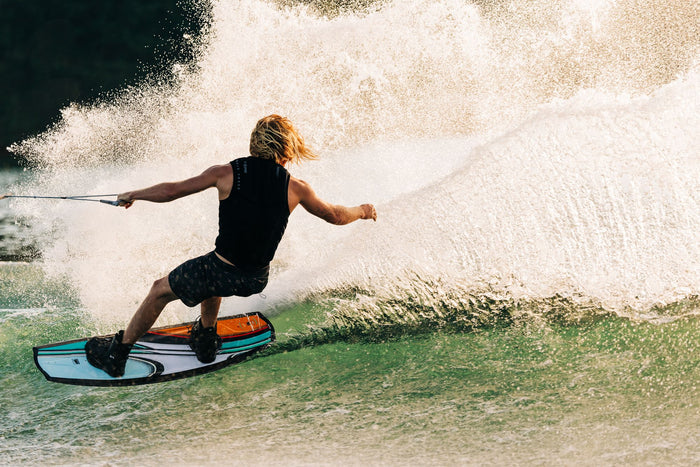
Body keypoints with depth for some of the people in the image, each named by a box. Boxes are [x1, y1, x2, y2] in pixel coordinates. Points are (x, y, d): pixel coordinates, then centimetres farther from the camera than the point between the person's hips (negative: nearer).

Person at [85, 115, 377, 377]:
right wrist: (362, 211, 32)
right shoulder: (296, 189, -5)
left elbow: (172, 191, -3)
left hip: (222, 274, -3)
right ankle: (205, 341, 44)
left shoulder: (227, 174, -9)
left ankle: (117, 354, 30)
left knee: (160, 291, 22)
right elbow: (334, 215, 11)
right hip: (257, 280, 3)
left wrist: (133, 195, 14)